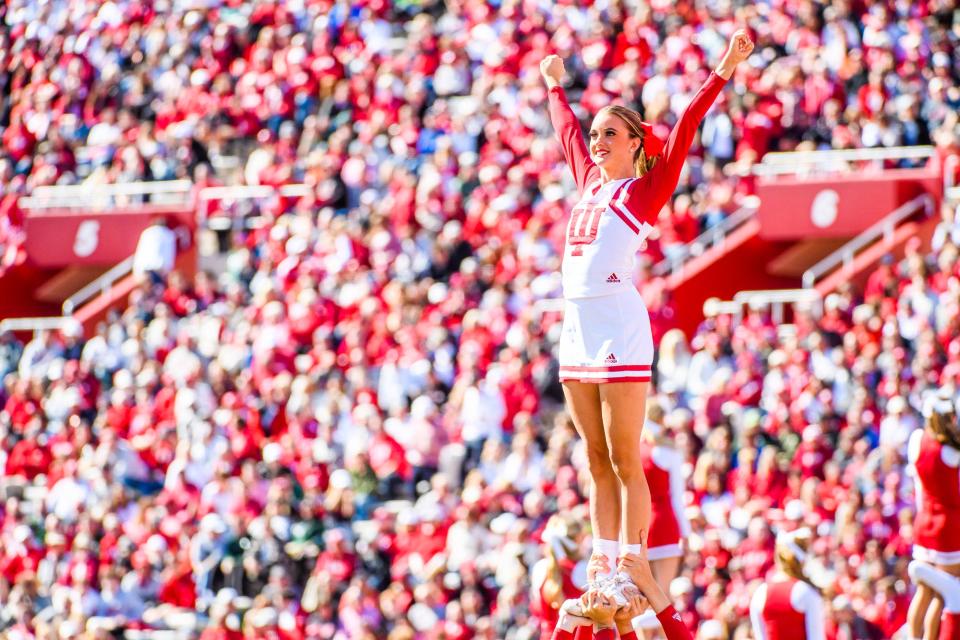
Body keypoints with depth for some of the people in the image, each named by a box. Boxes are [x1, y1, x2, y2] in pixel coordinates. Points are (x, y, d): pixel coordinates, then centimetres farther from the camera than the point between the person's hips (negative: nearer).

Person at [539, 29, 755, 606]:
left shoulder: (646, 188, 1)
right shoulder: (591, 181, 18)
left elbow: (684, 129, -8)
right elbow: (567, 131, 35)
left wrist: (723, 72, -15)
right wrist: (555, 86, 48)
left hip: (620, 329, -7)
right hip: (577, 326, 7)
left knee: (625, 461, -6)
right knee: (598, 462, 7)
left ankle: (631, 573, -6)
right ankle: (604, 569, 8)